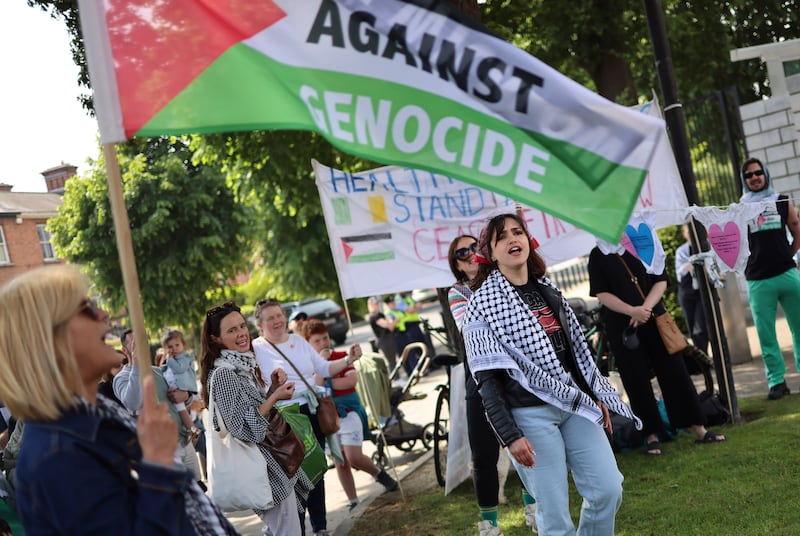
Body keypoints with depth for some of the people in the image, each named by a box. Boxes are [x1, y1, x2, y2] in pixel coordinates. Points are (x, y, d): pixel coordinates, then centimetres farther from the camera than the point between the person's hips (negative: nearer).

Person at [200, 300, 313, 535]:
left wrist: (272, 388, 2)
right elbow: (242, 429, -24)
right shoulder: (223, 374, -20)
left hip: (273, 461, 10)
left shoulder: (243, 365, 9)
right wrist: (275, 397, -20)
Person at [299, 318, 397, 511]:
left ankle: (378, 473, 16)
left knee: (354, 457, -13)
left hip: (348, 413, -2)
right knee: (340, 462, 6)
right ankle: (353, 501, 18)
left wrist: (326, 383, -18)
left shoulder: (341, 356, -4)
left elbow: (352, 380, -17)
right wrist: (321, 361, -24)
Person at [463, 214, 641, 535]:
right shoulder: (482, 303, -6)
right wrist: (509, 435, -17)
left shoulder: (547, 289, 13)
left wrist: (596, 396, 18)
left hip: (574, 404, 6)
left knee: (609, 490, 1)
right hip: (529, 413, -6)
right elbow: (487, 379, -11)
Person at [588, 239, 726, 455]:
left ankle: (699, 429, 9)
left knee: (675, 371, 2)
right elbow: (601, 294, -5)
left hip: (654, 318, 2)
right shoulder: (598, 256, 1)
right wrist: (632, 311, -19)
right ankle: (652, 435, 12)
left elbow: (661, 281, 3)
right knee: (636, 381, 1)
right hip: (622, 327, -2)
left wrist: (645, 308, -14)